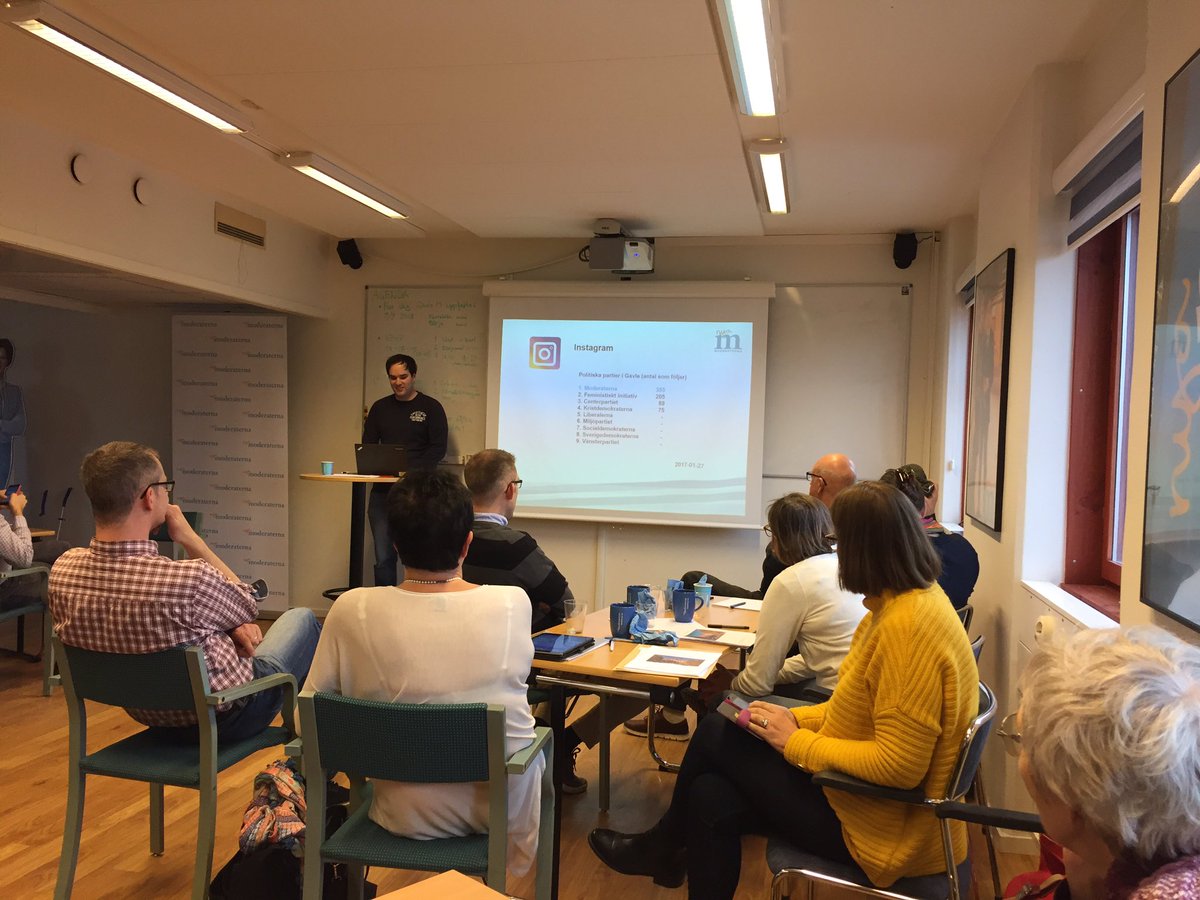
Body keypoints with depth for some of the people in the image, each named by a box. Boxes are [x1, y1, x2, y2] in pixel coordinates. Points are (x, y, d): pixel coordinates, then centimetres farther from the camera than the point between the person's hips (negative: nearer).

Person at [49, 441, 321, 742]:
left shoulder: (63, 570, -19)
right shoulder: (190, 580, -40)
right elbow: (247, 608, -14)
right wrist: (189, 537, -11)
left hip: (148, 715, 6)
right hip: (226, 716, -6)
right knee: (303, 618, 20)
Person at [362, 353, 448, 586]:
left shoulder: (430, 407, 2)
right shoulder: (380, 407, 14)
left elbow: (438, 448, -5)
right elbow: (367, 445, 14)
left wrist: (411, 471, -17)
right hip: (382, 491, 4)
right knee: (383, 557, 3)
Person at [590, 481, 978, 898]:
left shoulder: (909, 625, -27)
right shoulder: (904, 602, 4)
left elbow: (898, 764, -28)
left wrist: (796, 742, -17)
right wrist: (797, 719, 2)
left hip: (884, 828, -8)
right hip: (865, 790, 8)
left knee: (716, 735, 0)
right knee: (713, 797, 2)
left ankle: (661, 847, 26)